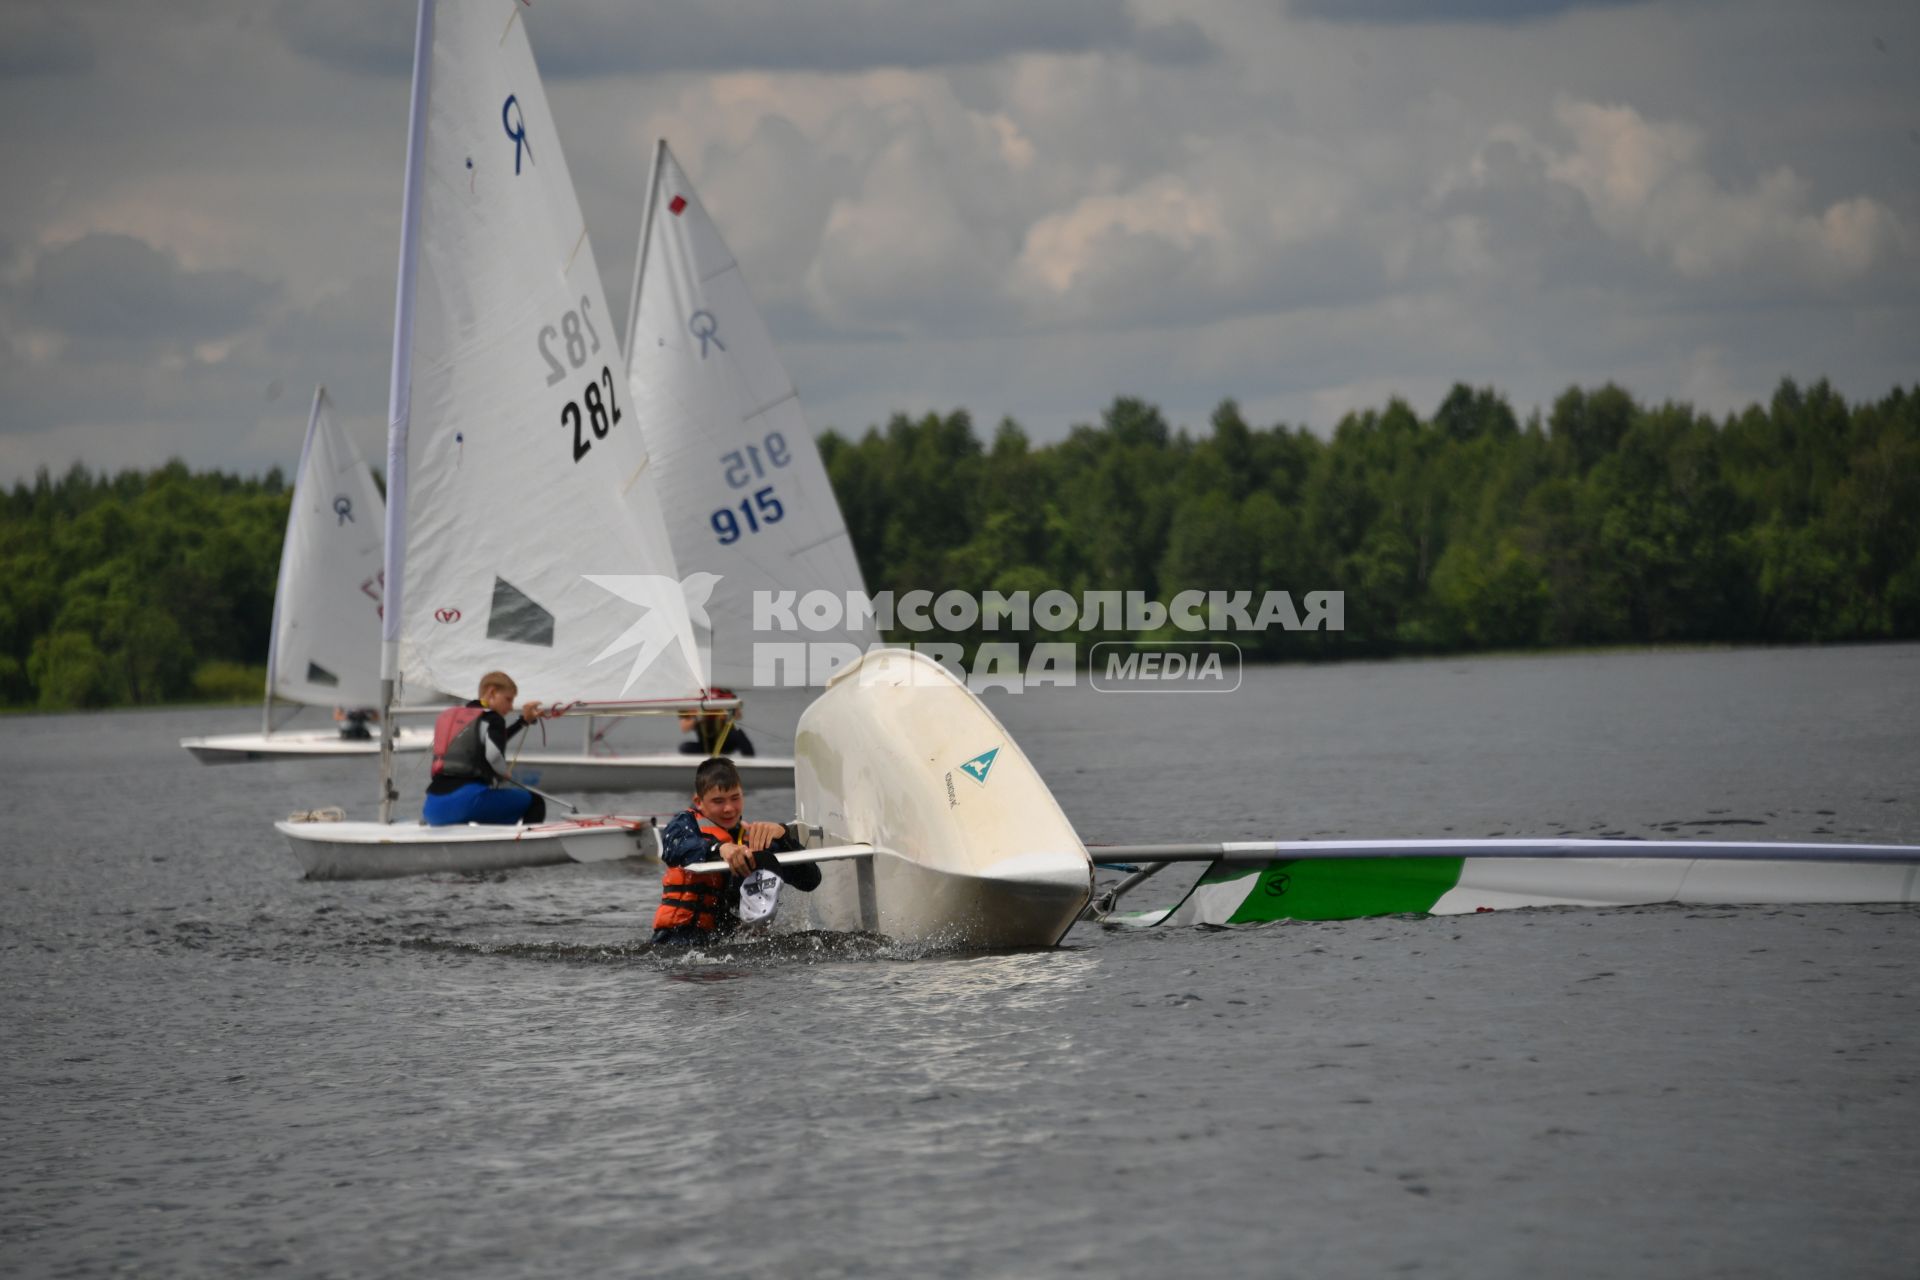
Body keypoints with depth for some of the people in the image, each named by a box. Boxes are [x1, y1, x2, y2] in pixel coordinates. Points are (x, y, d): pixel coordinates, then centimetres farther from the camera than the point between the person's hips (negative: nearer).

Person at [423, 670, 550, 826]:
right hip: (468, 800, -7)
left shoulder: (455, 716, 27)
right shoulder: (492, 718, 3)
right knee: (535, 802, 3)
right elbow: (493, 755, -16)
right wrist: (504, 775, 4)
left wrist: (523, 721, 49)